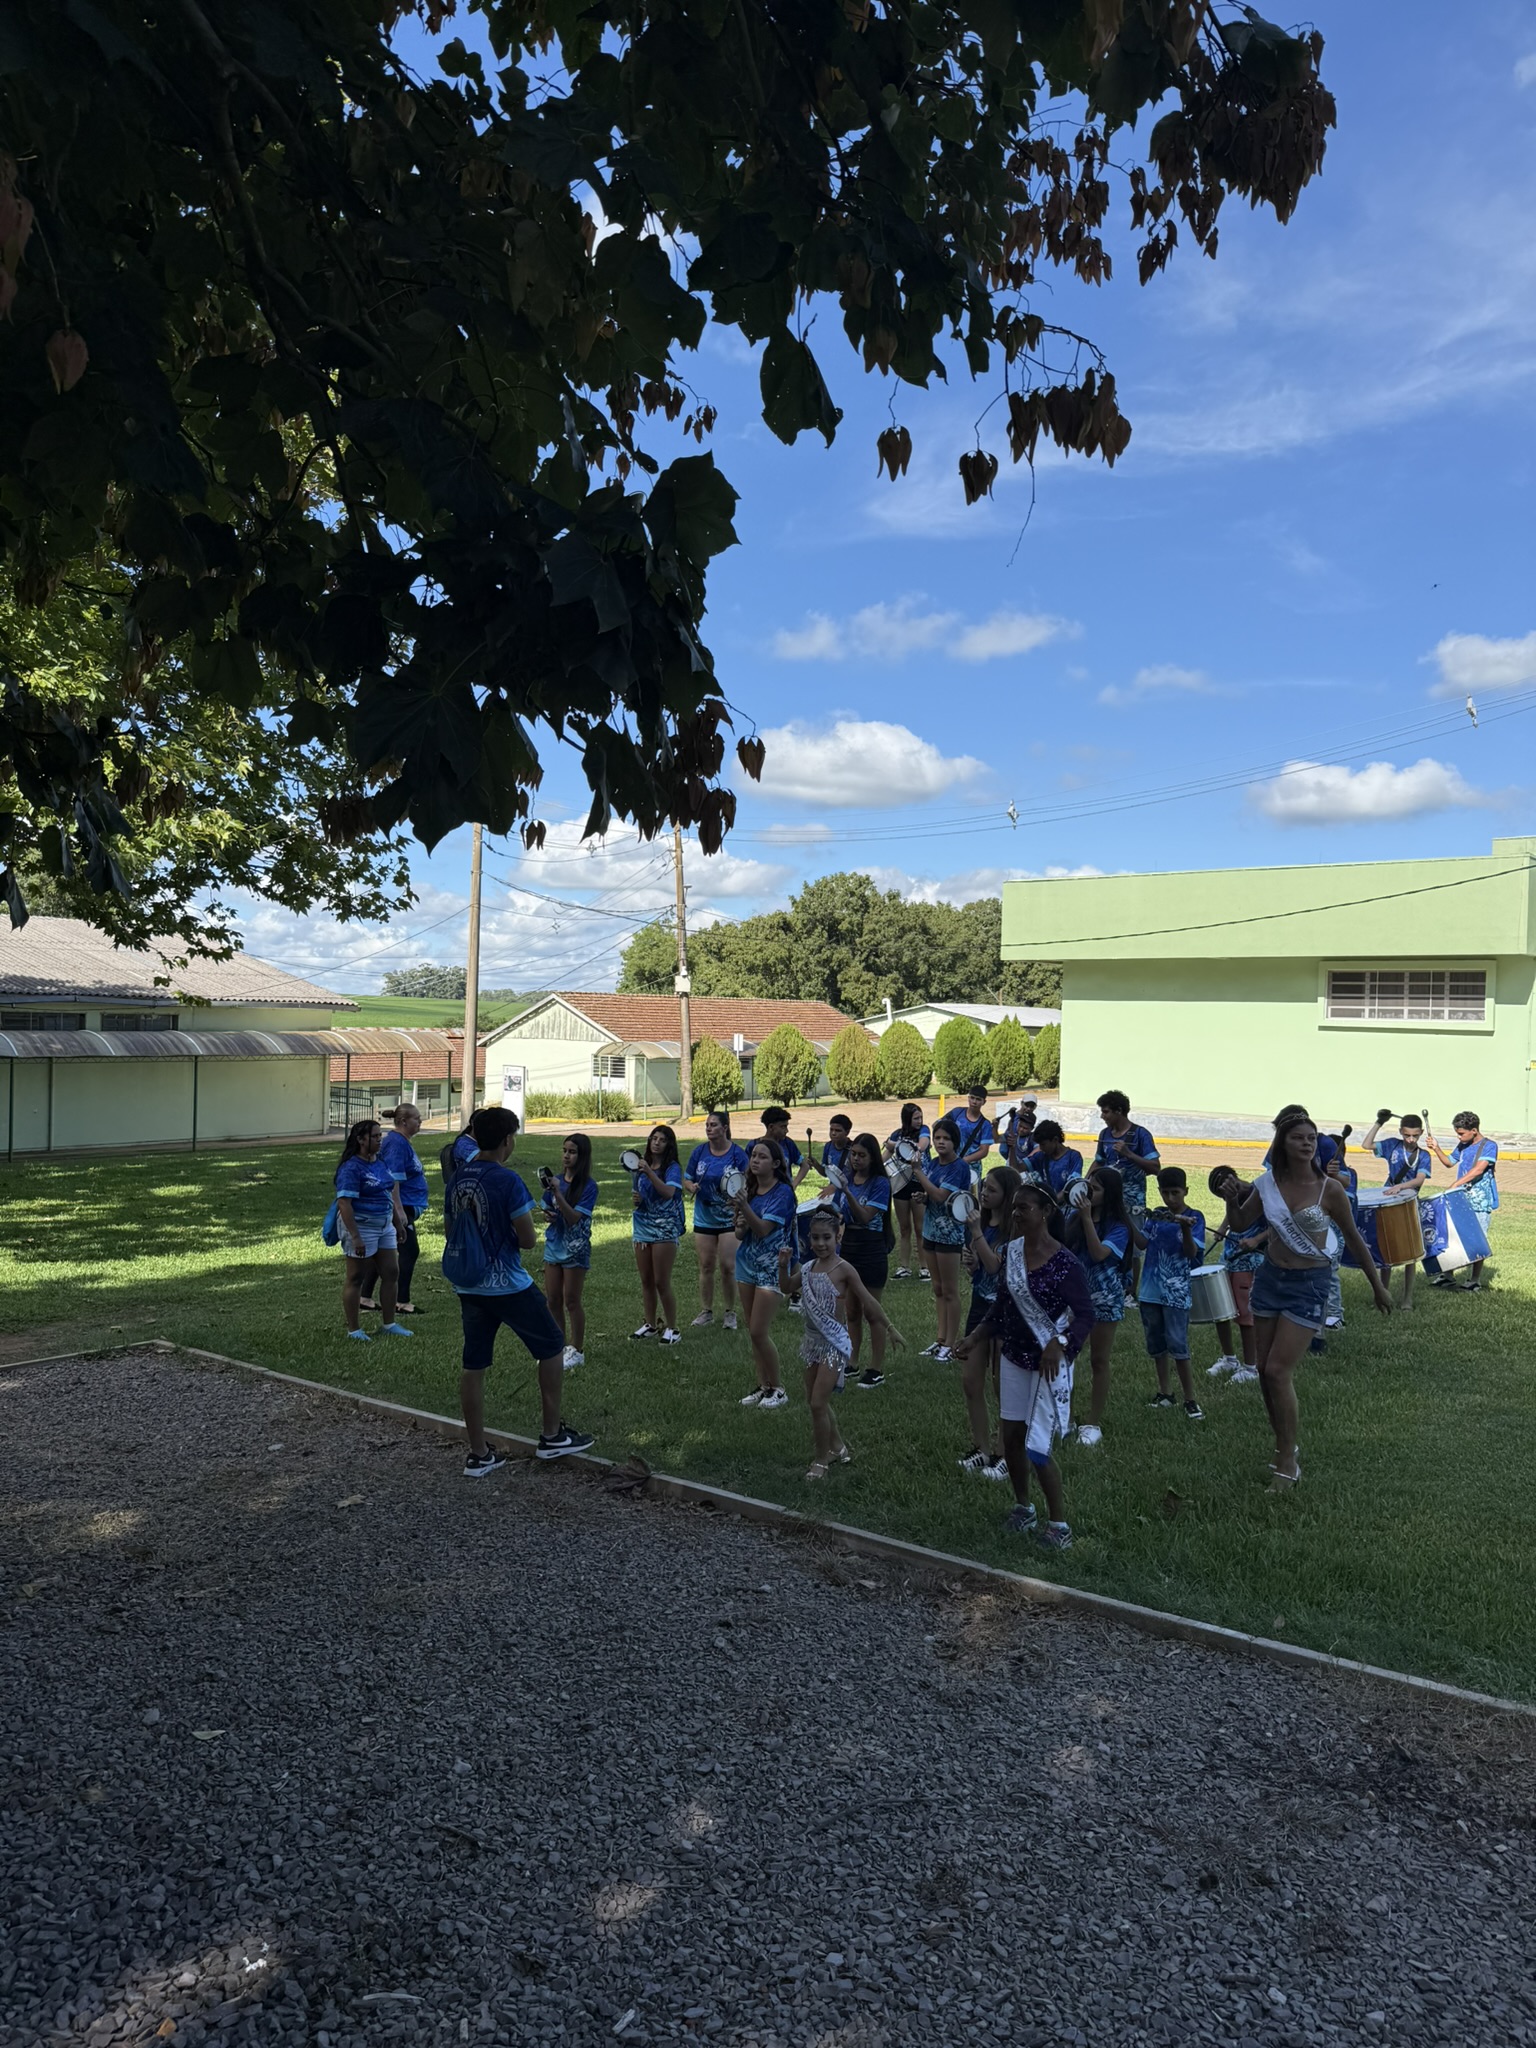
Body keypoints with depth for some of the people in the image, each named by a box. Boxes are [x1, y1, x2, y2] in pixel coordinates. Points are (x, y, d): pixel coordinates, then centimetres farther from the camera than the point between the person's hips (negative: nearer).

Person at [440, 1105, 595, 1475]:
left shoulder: (458, 1179, 4)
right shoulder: (507, 1180, -17)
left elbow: (449, 1231, 15)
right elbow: (527, 1240, -15)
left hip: (467, 1286, 7)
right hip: (506, 1285, -7)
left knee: (473, 1364, 10)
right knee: (551, 1347, 11)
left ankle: (478, 1454, 15)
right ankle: (551, 1435, 15)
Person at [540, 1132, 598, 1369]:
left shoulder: (588, 1186, -13)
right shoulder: (555, 1180, 3)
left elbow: (574, 1217, -22)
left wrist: (557, 1192, -30)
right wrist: (546, 1215, -6)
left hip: (575, 1249, -6)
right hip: (553, 1245, 6)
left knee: (572, 1301, 2)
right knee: (552, 1300, 10)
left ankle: (577, 1351, 14)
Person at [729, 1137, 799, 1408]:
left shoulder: (783, 1192, -12)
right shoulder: (748, 1189, 7)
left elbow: (763, 1229, -22)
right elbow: (740, 1234, 11)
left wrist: (744, 1207, -36)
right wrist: (740, 1226, -12)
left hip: (771, 1267, -6)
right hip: (747, 1262, 7)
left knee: (759, 1332, -8)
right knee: (753, 1331, 9)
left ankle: (777, 1389, 7)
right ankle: (762, 1386, 20)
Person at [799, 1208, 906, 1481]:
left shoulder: (843, 1269, -14)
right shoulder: (809, 1267, 3)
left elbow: (868, 1301, -8)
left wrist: (890, 1328, -4)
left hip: (834, 1343, -6)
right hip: (812, 1341, 7)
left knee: (818, 1404, -8)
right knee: (815, 1402, 15)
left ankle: (822, 1460, 10)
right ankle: (837, 1446, 36)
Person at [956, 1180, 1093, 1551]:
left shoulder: (1063, 1262, -19)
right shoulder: (1012, 1251, 0)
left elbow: (1085, 1314, -19)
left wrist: (1060, 1344, -34)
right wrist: (976, 1336, 5)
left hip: (1049, 1362, -6)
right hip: (1014, 1356, 6)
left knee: (1037, 1448, -6)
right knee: (1011, 1437, 13)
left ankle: (1060, 1525, 12)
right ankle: (1023, 1508, 35)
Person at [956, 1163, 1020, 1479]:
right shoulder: (981, 1221, 6)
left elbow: (995, 1265, -25)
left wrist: (976, 1232, -25)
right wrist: (969, 1261, -5)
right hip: (980, 1306, 7)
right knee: (970, 1381, 9)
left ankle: (1005, 1454, 17)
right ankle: (982, 1448, 22)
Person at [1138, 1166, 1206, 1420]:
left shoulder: (1194, 1217, -6)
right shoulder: (1156, 1215, 7)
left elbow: (1192, 1254, -15)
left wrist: (1186, 1229, -32)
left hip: (1176, 1292, -5)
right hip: (1150, 1290, 5)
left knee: (1178, 1346, -8)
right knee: (1155, 1344, 12)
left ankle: (1190, 1399, 0)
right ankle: (1164, 1393, 24)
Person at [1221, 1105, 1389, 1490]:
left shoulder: (1329, 1189, -12)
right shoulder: (1268, 1183, -2)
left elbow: (1353, 1240, 0)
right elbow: (1240, 1226, 9)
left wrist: (1377, 1286, 8)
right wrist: (1232, 1200, -11)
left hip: (1308, 1284, -4)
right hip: (1270, 1277, 5)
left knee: (1278, 1371, -10)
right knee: (1266, 1371, 9)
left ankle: (1287, 1462, 3)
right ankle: (1285, 1448, 28)